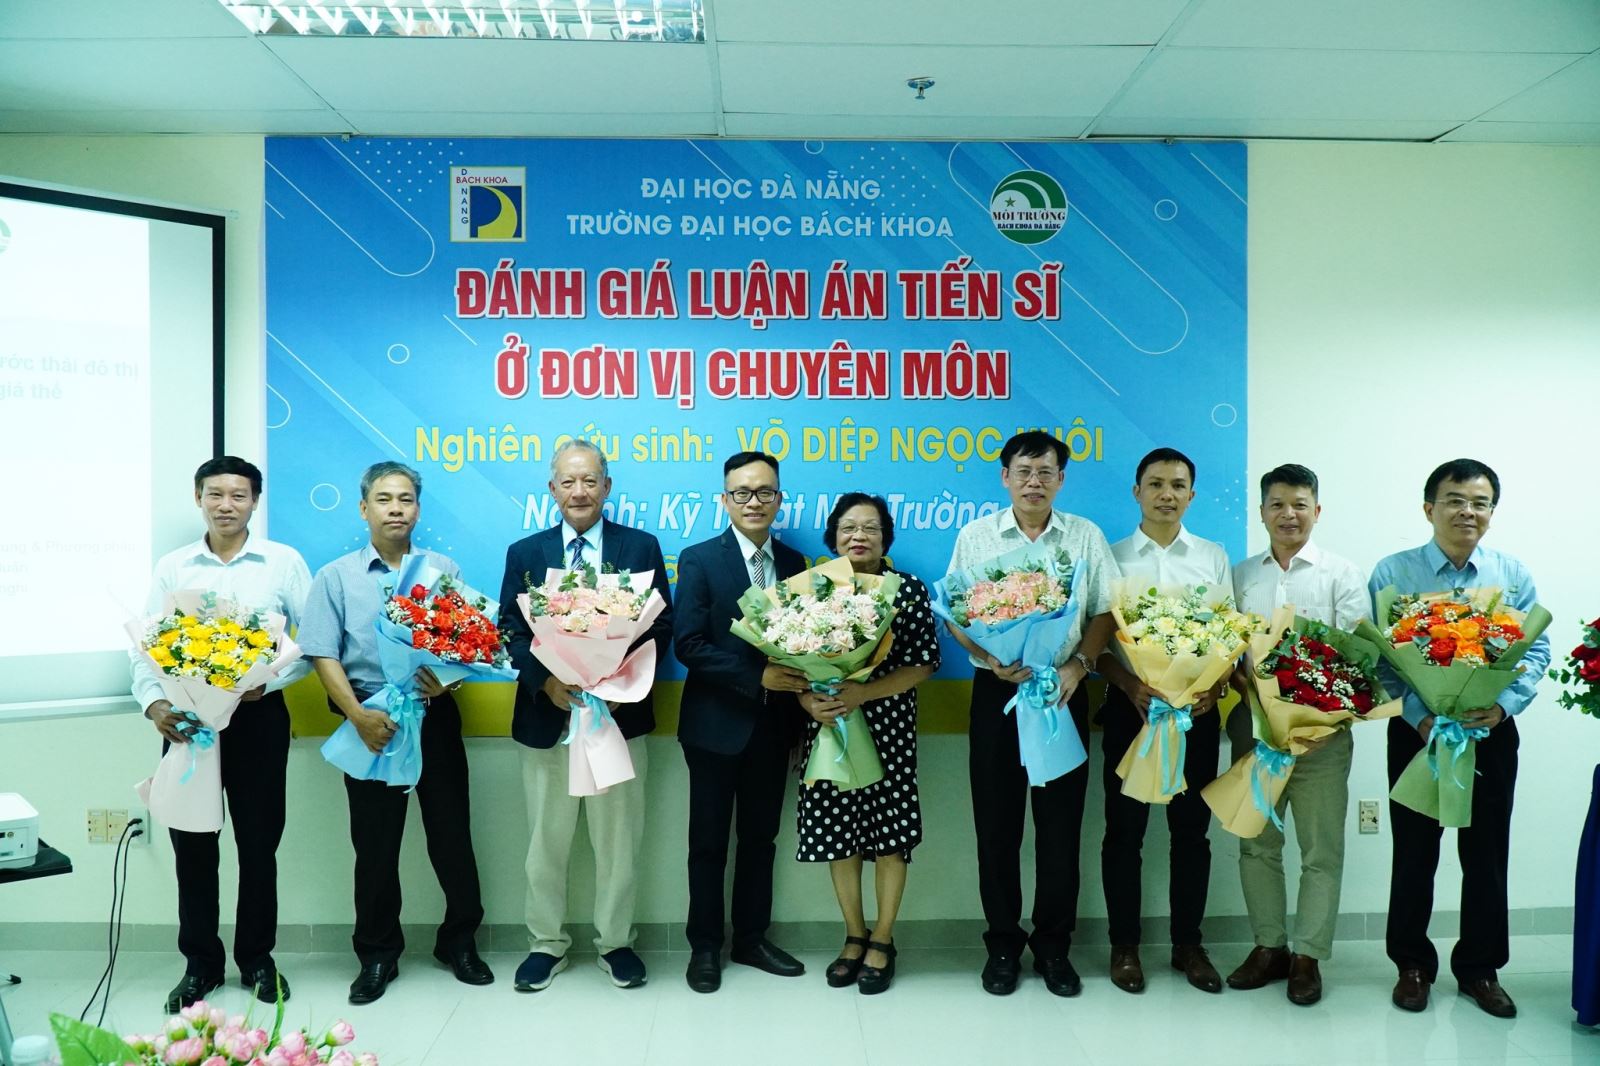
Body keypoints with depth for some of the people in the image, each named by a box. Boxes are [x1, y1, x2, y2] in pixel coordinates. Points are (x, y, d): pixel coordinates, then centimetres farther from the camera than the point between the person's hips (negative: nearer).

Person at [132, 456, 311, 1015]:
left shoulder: (284, 562, 0)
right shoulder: (171, 567, 6)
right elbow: (146, 645, 4)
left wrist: (266, 680, -15)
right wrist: (154, 703, -13)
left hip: (258, 716, -2)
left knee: (258, 842, 6)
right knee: (192, 843, 7)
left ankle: (257, 958, 22)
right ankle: (200, 963, 22)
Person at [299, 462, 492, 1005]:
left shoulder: (444, 570, 8)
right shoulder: (336, 577, 5)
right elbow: (324, 655, -2)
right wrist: (359, 716, -15)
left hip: (435, 717, 1)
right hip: (371, 722, -1)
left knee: (452, 833, 5)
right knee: (375, 844, 7)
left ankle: (459, 940, 22)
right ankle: (377, 955, 22)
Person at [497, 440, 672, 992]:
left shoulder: (642, 547, 3)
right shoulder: (524, 553, 7)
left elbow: (661, 627, 0)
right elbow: (510, 632, 2)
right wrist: (547, 681, -15)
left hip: (619, 715, -1)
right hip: (546, 717, 1)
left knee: (618, 839, 8)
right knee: (545, 841, 10)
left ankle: (615, 942, 24)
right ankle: (546, 943, 25)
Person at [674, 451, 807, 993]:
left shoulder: (793, 562, 5)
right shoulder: (699, 560, -9)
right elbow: (687, 645, -16)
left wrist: (803, 692, -7)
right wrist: (757, 677, -22)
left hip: (774, 724, 4)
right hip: (717, 723, -4)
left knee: (760, 837, 15)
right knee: (709, 841, 9)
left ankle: (751, 938, 31)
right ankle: (704, 946, 24)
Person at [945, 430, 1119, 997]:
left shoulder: (1087, 537, 5)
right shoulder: (975, 535, 4)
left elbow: (1106, 613, 4)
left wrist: (1078, 666, -11)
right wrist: (990, 658, -14)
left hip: (1064, 693, 1)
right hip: (996, 691, 0)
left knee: (1060, 824, 6)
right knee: (996, 824, 6)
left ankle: (1054, 945, 22)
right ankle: (1003, 943, 20)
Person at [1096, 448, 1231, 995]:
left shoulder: (1213, 557, 8)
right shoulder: (1113, 558, 2)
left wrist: (1215, 687, -12)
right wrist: (1131, 686, -18)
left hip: (1196, 709, 2)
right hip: (1130, 706, -1)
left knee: (1191, 830, 10)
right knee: (1124, 830, 5)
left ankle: (1188, 943, 24)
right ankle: (1124, 945, 18)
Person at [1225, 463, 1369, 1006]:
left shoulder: (1342, 574, 1)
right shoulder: (1241, 576, 10)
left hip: (1320, 731, -3)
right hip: (1253, 728, 3)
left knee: (1321, 849, 4)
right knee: (1256, 843, 11)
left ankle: (1308, 955, 17)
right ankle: (1269, 945, 25)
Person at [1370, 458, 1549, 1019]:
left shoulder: (1514, 576, 3)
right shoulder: (1392, 574, -4)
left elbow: (1536, 651, 1)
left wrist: (1503, 705, -17)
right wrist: (1420, 717, -19)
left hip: (1492, 733, 2)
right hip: (1417, 733, -2)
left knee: (1487, 857, 10)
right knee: (1414, 856, 8)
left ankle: (1480, 967, 27)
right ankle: (1413, 965, 24)